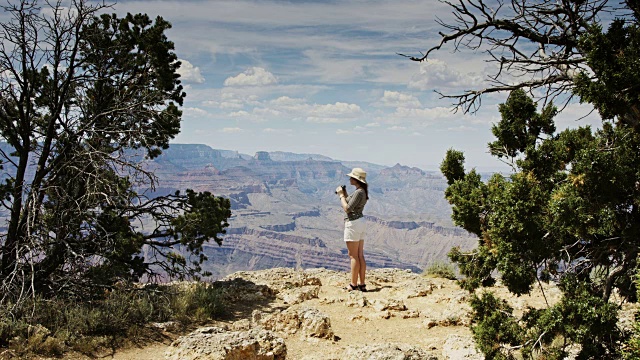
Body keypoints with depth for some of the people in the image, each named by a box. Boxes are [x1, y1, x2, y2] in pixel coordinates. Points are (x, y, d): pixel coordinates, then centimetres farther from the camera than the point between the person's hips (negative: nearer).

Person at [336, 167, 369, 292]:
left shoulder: (358, 192, -17)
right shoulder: (362, 191, 13)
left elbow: (347, 208, -20)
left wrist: (341, 195, -10)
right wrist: (345, 195, 11)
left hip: (353, 223, -10)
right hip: (360, 222, 10)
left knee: (353, 256, -4)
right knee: (360, 255, 10)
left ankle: (353, 285, 0)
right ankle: (362, 284, 13)